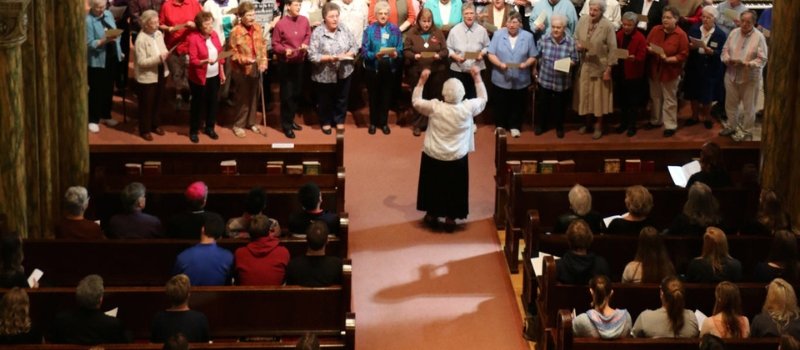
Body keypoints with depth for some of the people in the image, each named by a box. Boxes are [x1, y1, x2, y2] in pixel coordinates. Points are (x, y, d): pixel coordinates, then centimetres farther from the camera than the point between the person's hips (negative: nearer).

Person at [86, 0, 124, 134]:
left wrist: (119, 51, 11)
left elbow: (116, 34, 12)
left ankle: (106, 115, 32)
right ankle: (93, 120, 11)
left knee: (109, 88, 17)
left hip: (112, 58, 7)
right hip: (97, 61, -7)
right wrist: (105, 40, -34)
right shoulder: (88, 21, -17)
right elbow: (89, 43, -22)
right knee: (96, 90, 1)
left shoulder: (109, 14, 5)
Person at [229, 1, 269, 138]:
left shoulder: (258, 28, 0)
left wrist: (264, 61, -5)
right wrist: (245, 60, -25)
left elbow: (263, 46, 7)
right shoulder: (235, 31, -16)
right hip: (242, 70, -5)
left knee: (254, 96, 14)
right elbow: (232, 52, -13)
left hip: (257, 68, 5)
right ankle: (239, 125, 18)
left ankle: (252, 122, 29)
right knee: (243, 98, 5)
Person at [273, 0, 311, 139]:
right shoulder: (280, 24, -13)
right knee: (287, 94, 0)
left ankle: (291, 120, 29)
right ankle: (286, 125, 9)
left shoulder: (304, 20, -1)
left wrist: (305, 44, -7)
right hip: (285, 63, -5)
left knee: (297, 93, 13)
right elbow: (275, 44, -9)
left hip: (299, 62, 5)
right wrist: (284, 50, -26)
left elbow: (308, 35, 13)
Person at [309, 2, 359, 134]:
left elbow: (354, 47, 2)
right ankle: (326, 122, 34)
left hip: (344, 72, 3)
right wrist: (330, 58, -26)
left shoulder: (344, 30, -1)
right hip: (325, 75, -3)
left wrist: (347, 55, -17)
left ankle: (339, 121, 36)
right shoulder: (317, 33, -13)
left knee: (341, 99, 16)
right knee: (325, 100, 14)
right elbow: (312, 56, -17)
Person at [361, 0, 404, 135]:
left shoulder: (395, 29, 3)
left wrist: (395, 54, -22)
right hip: (373, 67, -1)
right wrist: (375, 55, -26)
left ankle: (383, 122, 23)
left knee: (386, 96, 10)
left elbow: (400, 50, 0)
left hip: (389, 67, 1)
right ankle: (373, 122, 22)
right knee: (373, 96, 9)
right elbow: (364, 52, -9)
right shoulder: (369, 30, -3)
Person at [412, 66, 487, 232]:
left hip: (433, 157, 0)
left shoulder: (435, 107, -20)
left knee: (433, 186, 20)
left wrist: (422, 80, 2)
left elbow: (415, 101, -2)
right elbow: (483, 99, 2)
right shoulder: (468, 108, -18)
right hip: (457, 158, 0)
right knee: (453, 188, 17)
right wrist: (477, 77, 7)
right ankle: (450, 218, 24)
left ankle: (432, 215, 32)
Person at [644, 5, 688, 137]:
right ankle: (656, 121, 34)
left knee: (669, 99, 5)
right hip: (654, 70, 5)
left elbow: (683, 55, -13)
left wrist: (668, 59, -25)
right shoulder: (655, 30, -2)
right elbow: (646, 45, 7)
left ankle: (670, 125, 14)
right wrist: (650, 50, -16)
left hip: (670, 71, -5)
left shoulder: (681, 34, -14)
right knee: (655, 97, 18)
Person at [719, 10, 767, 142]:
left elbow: (762, 59, -16)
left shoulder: (759, 37, -14)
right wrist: (728, 59, -15)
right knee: (730, 103, 18)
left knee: (748, 107, 7)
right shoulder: (734, 33, 0)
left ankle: (746, 132, 21)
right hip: (732, 75, 5)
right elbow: (725, 50, 6)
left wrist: (747, 64, -27)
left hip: (750, 77, -5)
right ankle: (731, 127, 37)